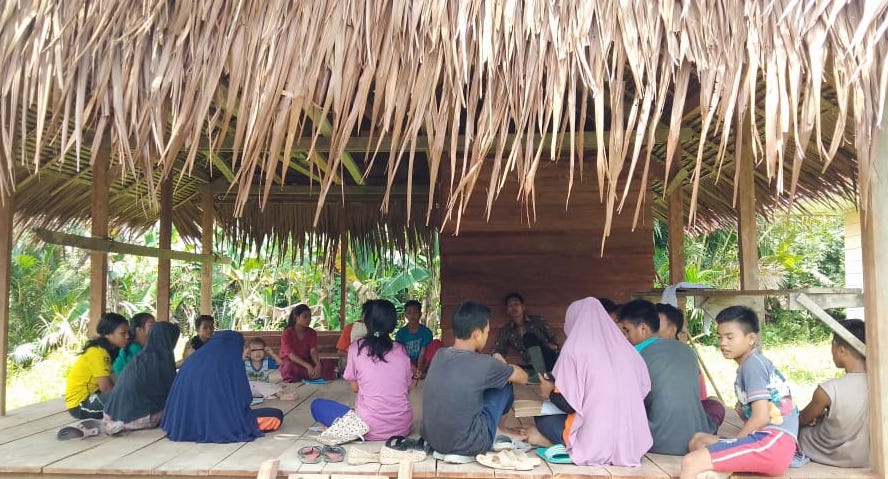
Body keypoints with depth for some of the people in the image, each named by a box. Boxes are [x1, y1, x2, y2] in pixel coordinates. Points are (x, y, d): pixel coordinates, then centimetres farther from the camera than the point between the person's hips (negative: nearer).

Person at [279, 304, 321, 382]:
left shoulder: (311, 333, 2)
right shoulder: (287, 333, -12)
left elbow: (313, 351, -11)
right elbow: (291, 355, -21)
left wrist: (318, 365, -33)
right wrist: (307, 366, -36)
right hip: (289, 362, -3)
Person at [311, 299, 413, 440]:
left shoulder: (357, 348, -4)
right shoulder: (402, 351, 4)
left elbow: (354, 387, 4)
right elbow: (407, 387, 10)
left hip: (372, 431, -5)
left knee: (317, 404, 12)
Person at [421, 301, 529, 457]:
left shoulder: (439, 355, -2)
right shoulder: (483, 364, -19)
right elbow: (523, 378, 0)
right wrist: (502, 364, 18)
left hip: (431, 439, 6)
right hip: (467, 446, -6)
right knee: (505, 384, 12)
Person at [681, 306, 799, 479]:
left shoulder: (752, 364, -6)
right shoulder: (759, 362, 23)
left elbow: (761, 417, -14)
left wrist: (733, 442, -3)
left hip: (771, 442, -11)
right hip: (768, 440, 11)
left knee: (690, 462, -24)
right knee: (698, 440, 22)